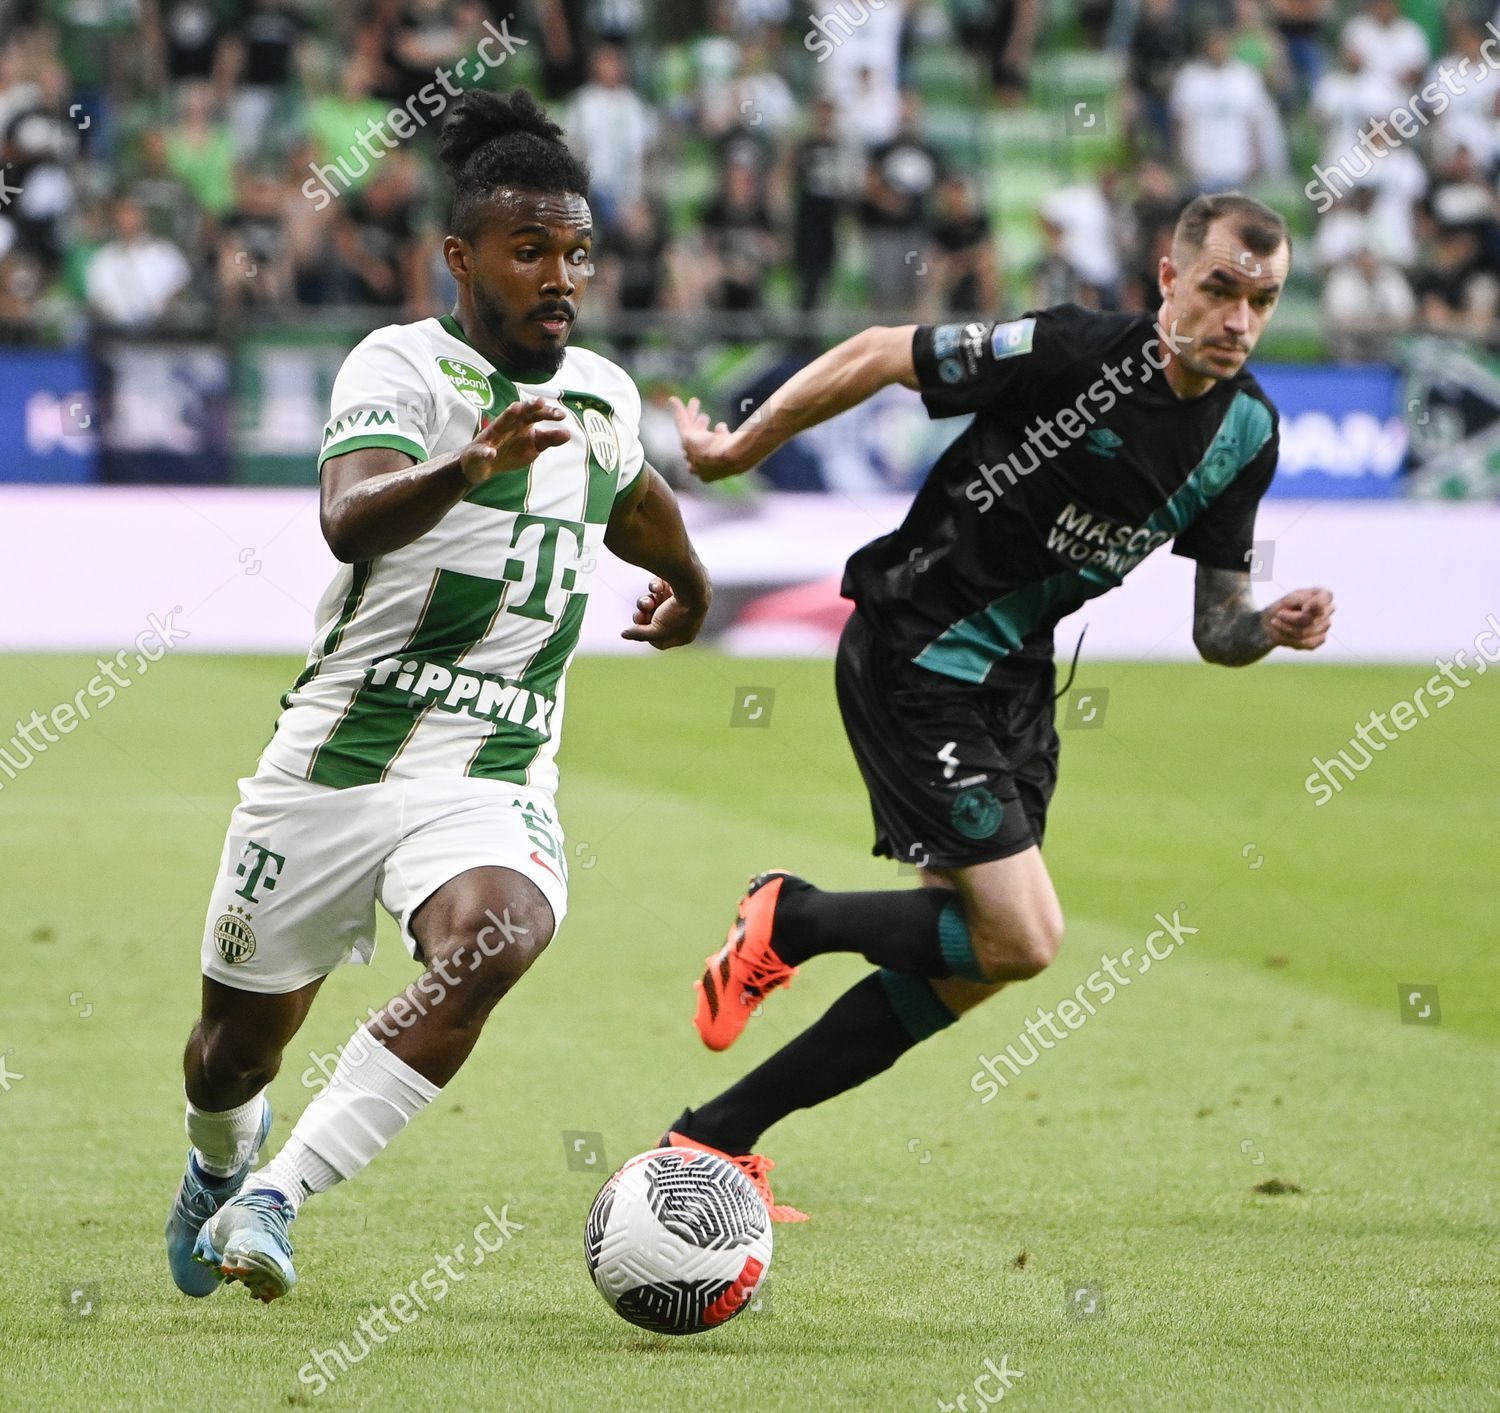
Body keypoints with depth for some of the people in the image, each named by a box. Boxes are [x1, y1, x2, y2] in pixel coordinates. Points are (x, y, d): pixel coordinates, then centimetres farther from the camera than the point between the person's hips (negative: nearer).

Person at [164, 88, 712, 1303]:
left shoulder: (604, 396, 10)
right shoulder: (402, 365, -11)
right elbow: (350, 519, -31)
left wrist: (689, 580, 52)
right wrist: (471, 463, -49)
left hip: (494, 781, 3)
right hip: (336, 759, -3)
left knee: (492, 944, -31)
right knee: (237, 1050, 12)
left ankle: (269, 1202, -26)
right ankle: (220, 1160, 51)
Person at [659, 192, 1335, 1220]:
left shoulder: (1245, 430, 0)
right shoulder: (1074, 353, -22)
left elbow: (1215, 623, 6)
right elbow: (877, 356, -11)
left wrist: (1268, 628, -17)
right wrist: (741, 449, -2)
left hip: (1015, 682, 8)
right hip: (914, 660, -8)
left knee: (964, 968, 8)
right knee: (1023, 938, -16)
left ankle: (713, 1141, 17)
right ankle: (788, 920, 7)